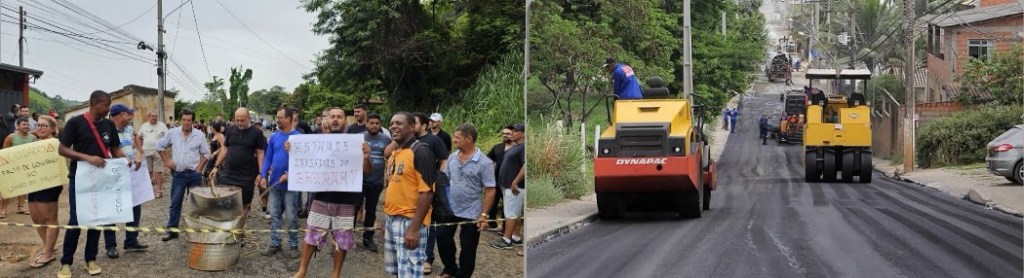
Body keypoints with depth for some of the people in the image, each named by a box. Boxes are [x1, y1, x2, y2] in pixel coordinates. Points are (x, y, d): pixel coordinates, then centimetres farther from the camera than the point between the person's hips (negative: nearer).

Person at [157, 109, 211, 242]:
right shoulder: (172, 133, 0)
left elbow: (205, 154, 5)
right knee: (175, 202, 3)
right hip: (178, 173, 1)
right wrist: (166, 161, 2)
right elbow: (160, 146, 10)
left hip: (194, 174, -1)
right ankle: (172, 230, 8)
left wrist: (199, 168, -5)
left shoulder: (199, 135, -2)